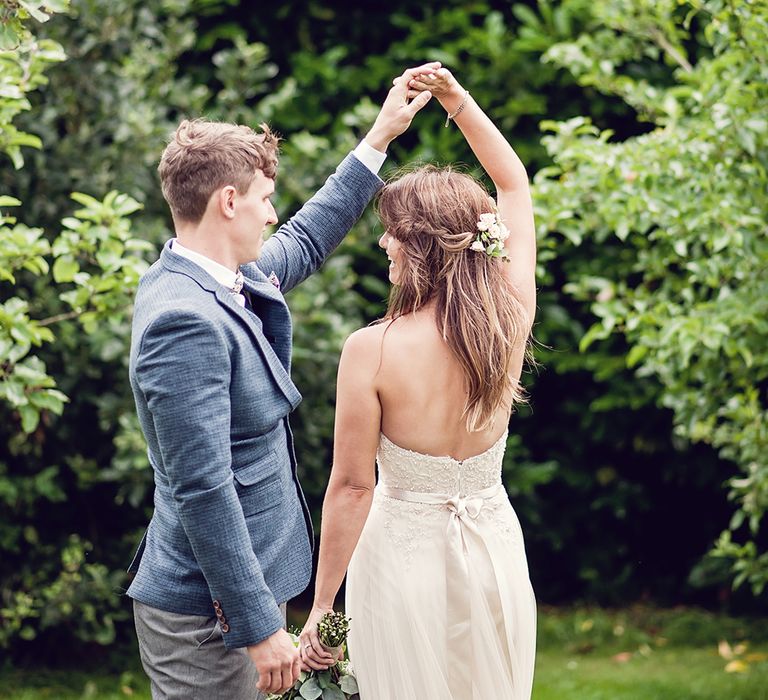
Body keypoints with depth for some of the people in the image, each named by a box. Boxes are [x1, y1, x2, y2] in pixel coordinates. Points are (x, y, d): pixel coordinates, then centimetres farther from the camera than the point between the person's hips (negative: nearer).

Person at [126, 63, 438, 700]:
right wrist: (259, 626, -23)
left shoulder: (223, 281, 6)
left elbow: (304, 241, 28)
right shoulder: (187, 320, -24)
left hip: (247, 585, 10)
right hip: (208, 615, -10)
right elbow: (203, 490, -26)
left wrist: (381, 136, 30)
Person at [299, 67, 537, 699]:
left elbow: (351, 487, -14)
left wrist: (321, 608, -6)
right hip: (493, 551, 4)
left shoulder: (371, 351, -19)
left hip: (402, 553, -3)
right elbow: (514, 184, 6)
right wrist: (455, 97, 8)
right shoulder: (510, 322, -9)